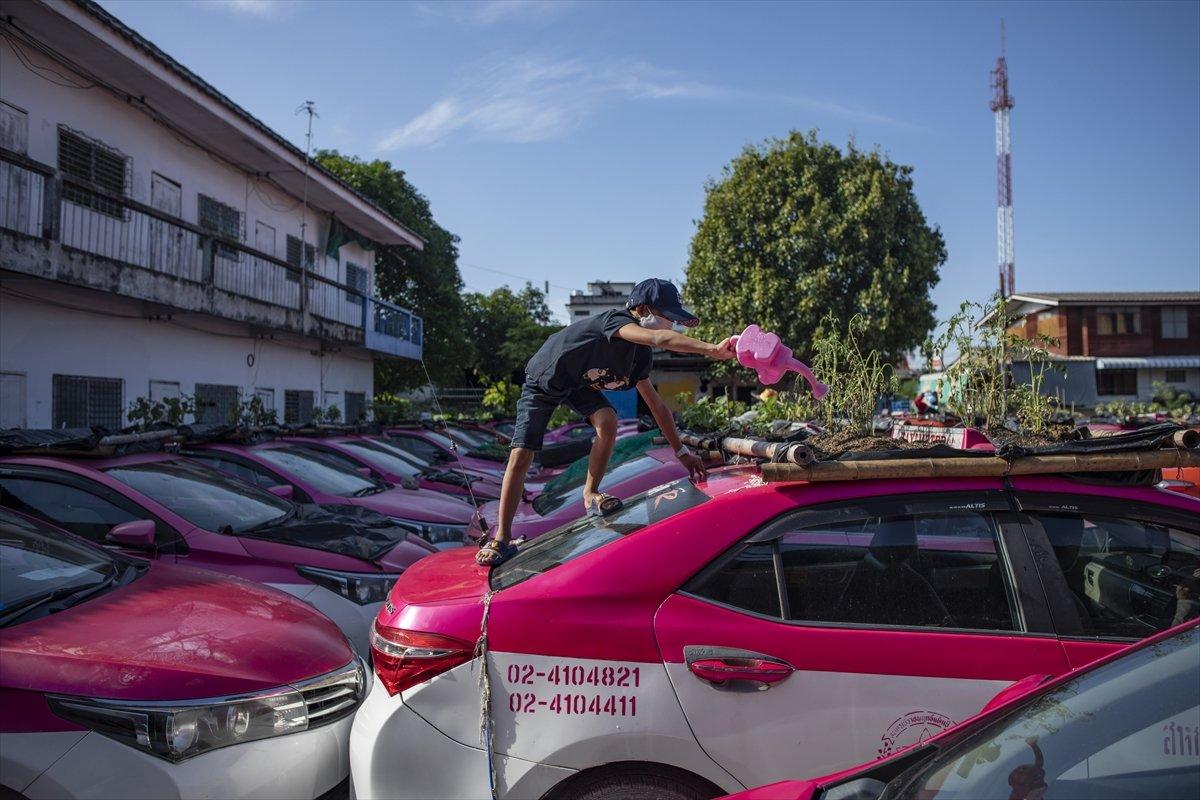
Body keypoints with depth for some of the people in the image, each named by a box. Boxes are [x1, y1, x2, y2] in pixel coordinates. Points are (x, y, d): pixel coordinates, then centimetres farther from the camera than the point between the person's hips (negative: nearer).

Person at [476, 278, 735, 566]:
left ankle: (591, 494, -2)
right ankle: (502, 538, -3)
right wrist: (712, 349, -64)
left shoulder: (639, 353, -9)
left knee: (607, 421, -23)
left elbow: (657, 405, -2)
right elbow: (659, 339, -54)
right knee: (520, 456, -12)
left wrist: (682, 453, -2)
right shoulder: (615, 319, -33)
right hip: (542, 382, -6)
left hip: (578, 383, 6)